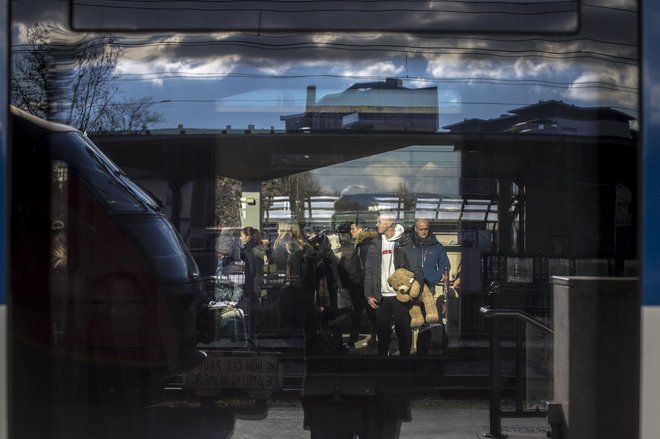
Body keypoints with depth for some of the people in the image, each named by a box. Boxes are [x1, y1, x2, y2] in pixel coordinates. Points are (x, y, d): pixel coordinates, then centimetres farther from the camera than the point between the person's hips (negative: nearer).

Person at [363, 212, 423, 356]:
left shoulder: (404, 243, -1)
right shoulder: (374, 245, 8)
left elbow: (416, 269, -2)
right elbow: (369, 272, 9)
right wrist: (369, 295, 2)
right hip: (381, 297, 3)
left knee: (403, 331, 1)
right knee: (382, 331, 6)